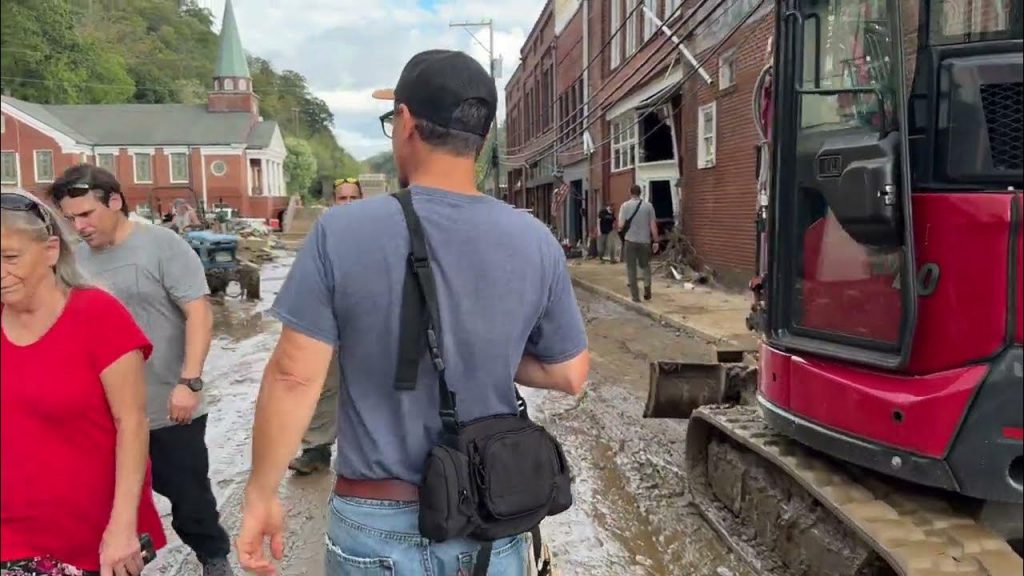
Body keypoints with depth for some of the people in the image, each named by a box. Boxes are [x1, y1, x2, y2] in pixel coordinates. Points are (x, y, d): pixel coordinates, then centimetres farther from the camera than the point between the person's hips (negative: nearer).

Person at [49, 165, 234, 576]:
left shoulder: (162, 245, -9)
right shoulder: (76, 259, 5)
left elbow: (199, 313, -13)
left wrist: (189, 382, -20)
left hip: (168, 407, -4)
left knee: (188, 492, 9)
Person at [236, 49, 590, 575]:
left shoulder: (341, 232, -16)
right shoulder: (535, 242, -9)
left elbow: (294, 377, -14)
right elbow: (570, 376, -2)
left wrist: (260, 495, -2)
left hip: (379, 520, -2)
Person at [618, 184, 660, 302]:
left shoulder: (625, 205, -5)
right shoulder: (648, 206, -1)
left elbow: (621, 225, -10)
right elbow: (653, 226, -1)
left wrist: (621, 228, 13)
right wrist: (655, 241, 6)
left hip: (630, 241, -1)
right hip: (645, 241, 1)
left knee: (631, 268, 7)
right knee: (645, 265, 19)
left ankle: (635, 295, 7)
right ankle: (647, 285, -4)